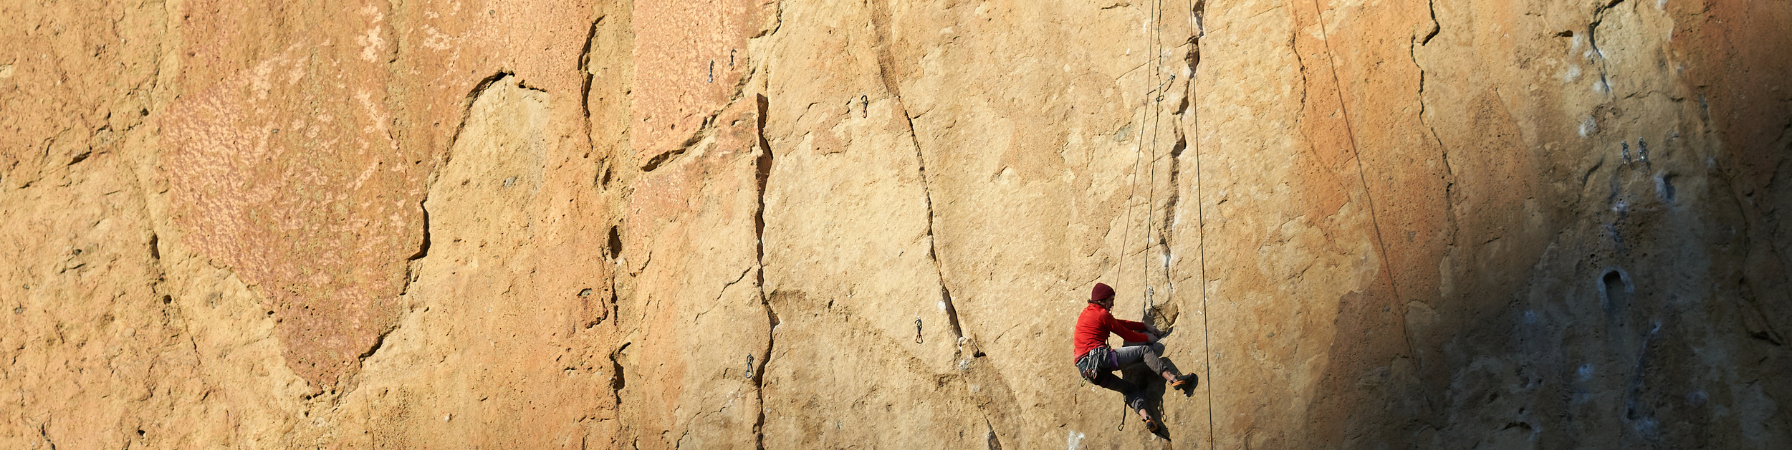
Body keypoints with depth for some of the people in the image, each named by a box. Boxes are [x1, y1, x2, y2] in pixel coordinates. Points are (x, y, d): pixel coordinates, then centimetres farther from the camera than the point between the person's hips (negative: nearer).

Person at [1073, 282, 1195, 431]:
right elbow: (1126, 334, 6)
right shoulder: (1102, 314, 0)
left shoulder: (1086, 312, 26)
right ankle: (1173, 378, -16)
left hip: (1086, 371, 8)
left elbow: (1121, 323, 31)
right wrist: (1148, 338, 22)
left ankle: (1145, 415, -10)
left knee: (1131, 388, 13)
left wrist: (1145, 327, 33)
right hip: (1100, 357, -8)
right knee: (1144, 350, -3)